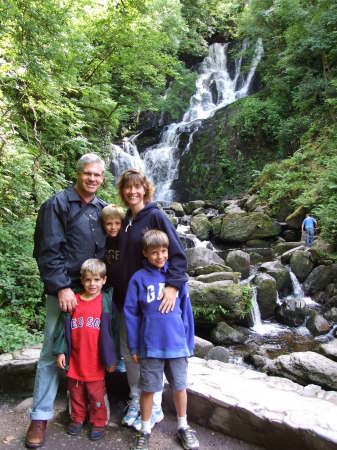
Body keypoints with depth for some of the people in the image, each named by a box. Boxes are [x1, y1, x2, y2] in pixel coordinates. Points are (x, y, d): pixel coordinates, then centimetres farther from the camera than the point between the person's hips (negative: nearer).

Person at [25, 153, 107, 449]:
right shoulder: (58, 204, -5)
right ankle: (40, 416, 15)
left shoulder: (102, 209, 11)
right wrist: (62, 287, -17)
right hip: (64, 290, -5)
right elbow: (48, 251, -12)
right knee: (52, 352, 1)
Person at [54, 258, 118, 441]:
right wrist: (60, 351, -1)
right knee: (76, 392, 19)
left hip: (96, 363, -2)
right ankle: (77, 419, 39)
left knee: (96, 393, 10)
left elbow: (114, 331, -2)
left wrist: (112, 358, -2)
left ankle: (98, 422, 29)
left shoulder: (107, 302, -6)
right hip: (75, 361, 3)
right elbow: (63, 327, 3)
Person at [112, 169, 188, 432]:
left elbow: (178, 254, -16)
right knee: (129, 352, 14)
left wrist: (173, 285, -28)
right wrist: (118, 294, 16)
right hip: (126, 297, 7)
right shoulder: (125, 220, 10)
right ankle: (136, 401, 32)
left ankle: (154, 408, 22)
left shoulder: (156, 216, -10)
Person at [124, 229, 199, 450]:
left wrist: (189, 343, 5)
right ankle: (145, 430, 32)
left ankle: (183, 426, 36)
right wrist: (133, 347, 0)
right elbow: (131, 314, -2)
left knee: (180, 386, 15)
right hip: (150, 346, -1)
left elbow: (186, 310, 4)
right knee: (148, 389, 12)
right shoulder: (139, 278, -7)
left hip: (177, 345, 2)